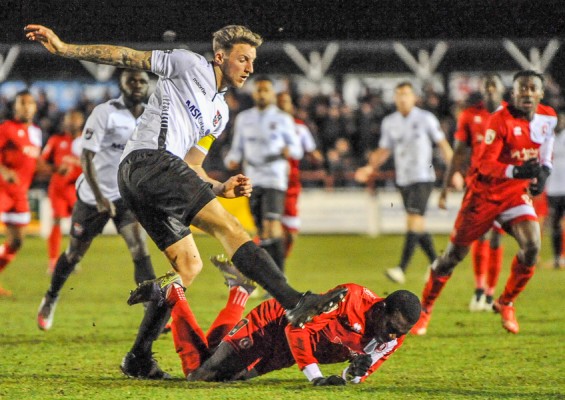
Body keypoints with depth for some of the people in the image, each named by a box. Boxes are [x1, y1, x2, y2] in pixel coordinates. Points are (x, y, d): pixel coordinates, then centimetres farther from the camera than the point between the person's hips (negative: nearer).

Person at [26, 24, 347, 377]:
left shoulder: (220, 113, 27)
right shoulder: (189, 65, 4)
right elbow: (126, 57, 5)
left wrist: (221, 188, 8)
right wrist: (64, 48, 1)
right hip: (149, 160, -9)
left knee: (189, 265, 7)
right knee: (229, 226, -19)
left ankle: (139, 358, 11)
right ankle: (294, 301, -32)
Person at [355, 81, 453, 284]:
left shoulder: (425, 118, -4)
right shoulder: (389, 122, 9)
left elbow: (443, 145, 1)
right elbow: (384, 150, 16)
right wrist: (371, 167, 0)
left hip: (423, 177, -6)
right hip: (403, 179, 6)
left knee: (414, 220, -17)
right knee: (417, 226, 9)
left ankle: (401, 268, -24)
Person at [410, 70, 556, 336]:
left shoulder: (548, 118, -2)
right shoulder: (500, 120, -21)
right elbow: (485, 164, -24)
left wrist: (542, 173, 0)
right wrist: (515, 171, -40)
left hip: (517, 193, 4)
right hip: (486, 192, -4)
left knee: (532, 247, -17)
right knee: (455, 252, 2)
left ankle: (505, 304, 4)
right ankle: (424, 309, 18)